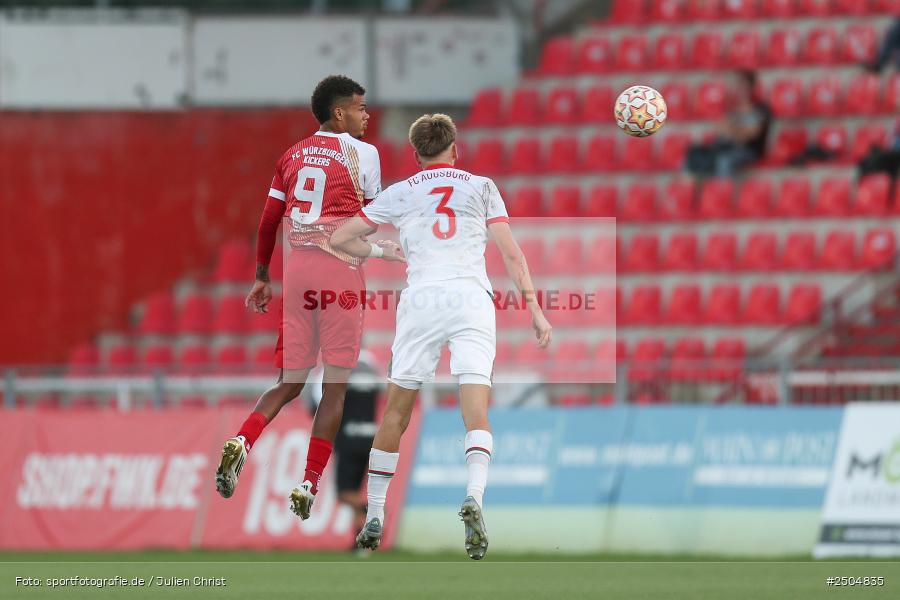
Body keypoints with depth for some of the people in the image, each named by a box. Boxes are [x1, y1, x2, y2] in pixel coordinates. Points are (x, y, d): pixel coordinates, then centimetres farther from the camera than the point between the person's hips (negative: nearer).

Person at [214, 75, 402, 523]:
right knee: (335, 385, 1)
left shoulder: (293, 155, 15)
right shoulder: (362, 153, 0)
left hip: (297, 267, 5)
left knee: (290, 381, 10)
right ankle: (309, 485, -6)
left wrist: (262, 278, 22)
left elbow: (269, 221, 15)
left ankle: (242, 442, -16)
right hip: (341, 269, -5)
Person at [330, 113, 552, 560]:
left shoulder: (400, 193, 16)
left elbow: (340, 238, 19)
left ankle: (374, 517, 15)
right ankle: (473, 496, -35)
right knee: (477, 415, -9)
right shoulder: (481, 187, 15)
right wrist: (534, 308, 5)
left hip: (421, 298, 1)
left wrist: (381, 254, 36)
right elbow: (511, 253, 6)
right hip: (472, 297, -1)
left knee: (396, 412, 12)